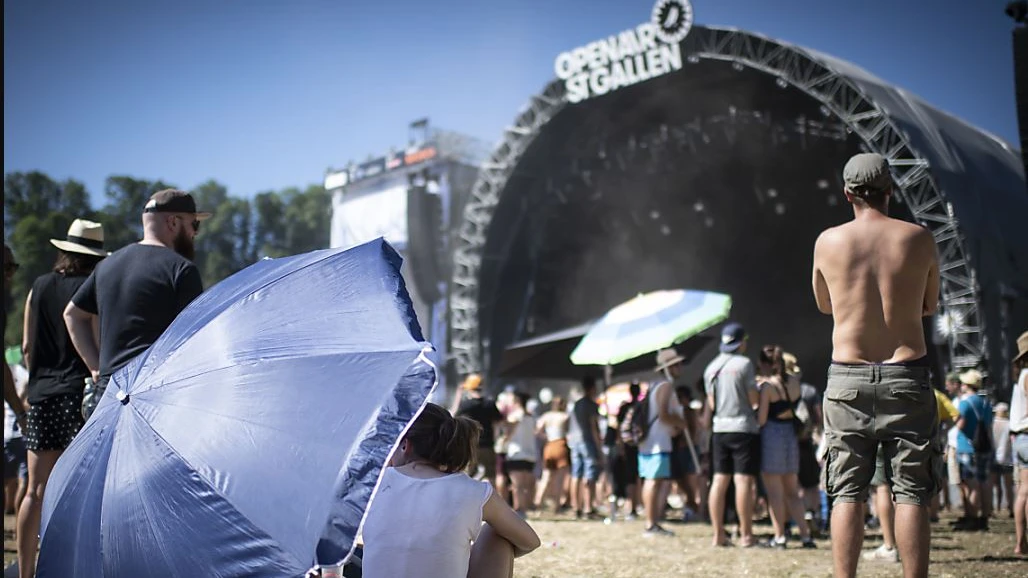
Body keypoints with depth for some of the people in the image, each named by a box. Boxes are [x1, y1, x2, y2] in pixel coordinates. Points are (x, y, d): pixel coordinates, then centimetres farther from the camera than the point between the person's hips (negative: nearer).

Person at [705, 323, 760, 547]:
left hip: (719, 428, 6)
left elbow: (711, 404, 11)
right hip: (743, 427, -6)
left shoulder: (711, 367, 9)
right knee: (744, 480, -5)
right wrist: (758, 387, 10)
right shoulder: (744, 364, -9)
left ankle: (718, 534, 8)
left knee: (719, 481, 6)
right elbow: (754, 399, -10)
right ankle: (746, 535, -4)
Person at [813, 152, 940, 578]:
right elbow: (930, 305, 11)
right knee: (911, 492, 4)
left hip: (848, 379, 0)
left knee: (847, 493, 5)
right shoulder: (919, 238, -2)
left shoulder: (828, 241, -1)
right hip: (907, 375, 0)